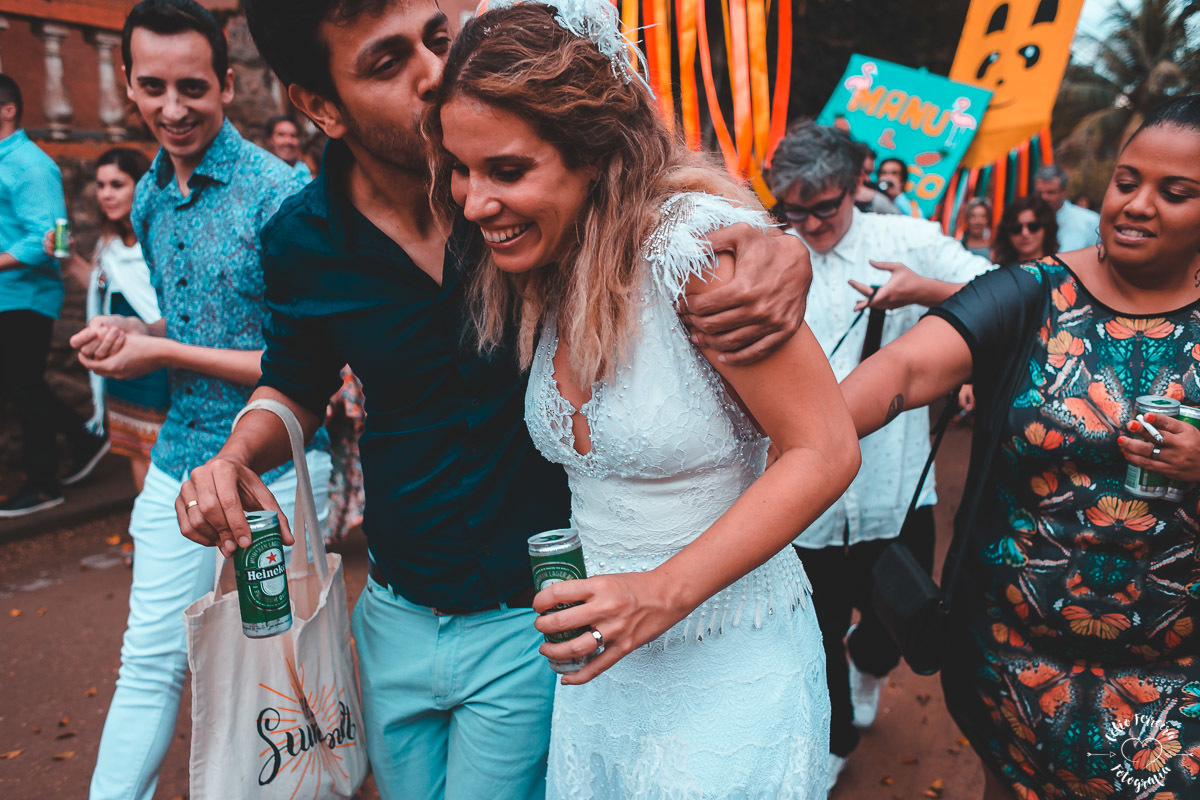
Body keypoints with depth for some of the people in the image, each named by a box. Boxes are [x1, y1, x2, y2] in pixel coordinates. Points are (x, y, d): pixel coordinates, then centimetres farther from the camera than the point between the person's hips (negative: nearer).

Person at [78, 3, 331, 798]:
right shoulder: (150, 197, 8)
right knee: (149, 658, 14)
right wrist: (133, 331, -1)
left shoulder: (278, 194, -16)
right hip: (178, 458, 6)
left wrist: (167, 353, -15)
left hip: (275, 466, -6)